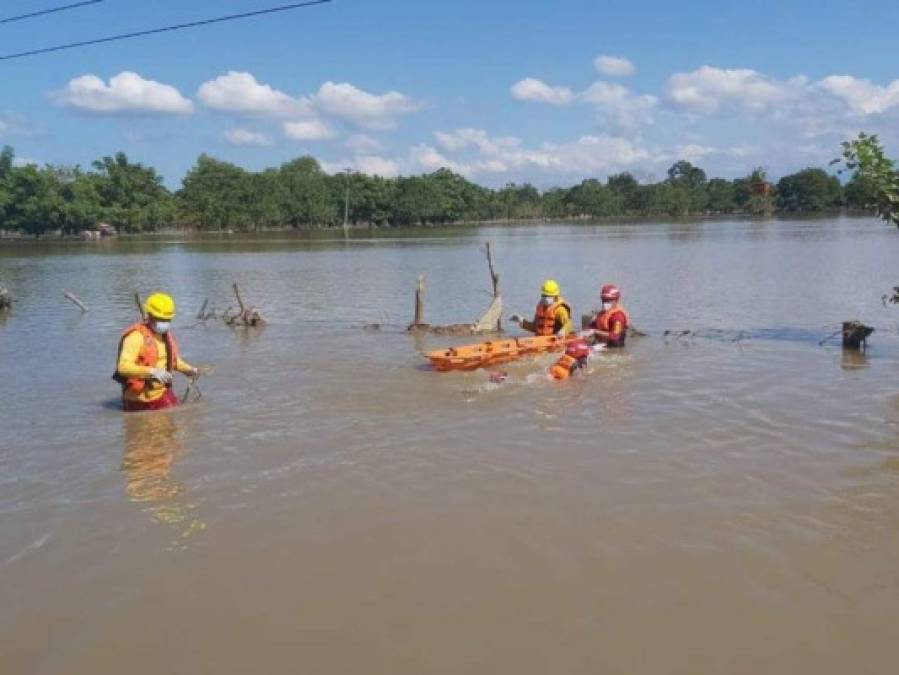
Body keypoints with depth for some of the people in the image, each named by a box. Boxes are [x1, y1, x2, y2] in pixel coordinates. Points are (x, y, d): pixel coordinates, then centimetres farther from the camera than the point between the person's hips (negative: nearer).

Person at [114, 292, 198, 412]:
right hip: (140, 397, -6)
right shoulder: (136, 336, -20)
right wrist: (152, 371, -43)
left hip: (162, 392, 6)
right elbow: (123, 366, -32)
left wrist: (189, 369, 6)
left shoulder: (167, 335, 6)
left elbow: (174, 360, 23)